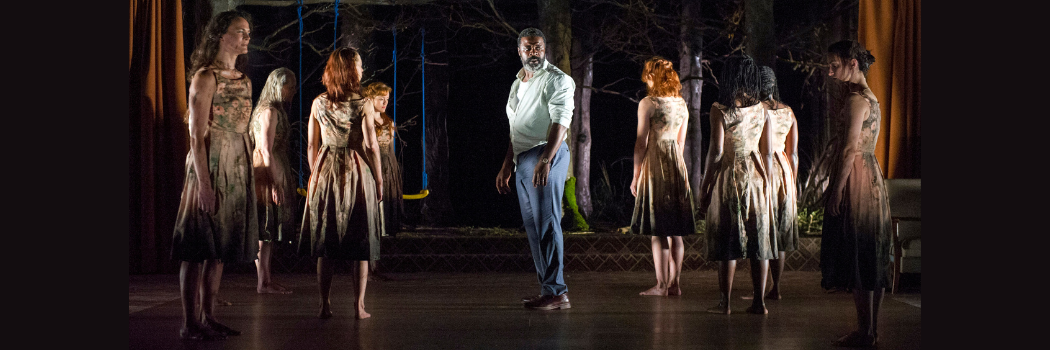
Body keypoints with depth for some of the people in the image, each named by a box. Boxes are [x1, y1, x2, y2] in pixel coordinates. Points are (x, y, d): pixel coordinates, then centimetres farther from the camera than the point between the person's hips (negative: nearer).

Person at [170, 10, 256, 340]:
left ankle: (209, 317, 17)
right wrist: (204, 182, -19)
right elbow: (197, 136, -13)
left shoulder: (244, 80, 14)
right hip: (211, 166, -8)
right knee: (198, 249, -4)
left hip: (239, 168, 8)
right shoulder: (206, 77, -9)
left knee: (219, 249, 11)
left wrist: (249, 174, 12)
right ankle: (190, 324, 1)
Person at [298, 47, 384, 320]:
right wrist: (379, 179, 0)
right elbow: (371, 146, -9)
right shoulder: (363, 104, -8)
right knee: (361, 243, 5)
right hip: (357, 173, -3)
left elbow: (311, 146, 5)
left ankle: (325, 305, 9)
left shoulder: (319, 103, 2)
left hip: (325, 173, 3)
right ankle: (359, 306, 5)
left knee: (325, 242, 9)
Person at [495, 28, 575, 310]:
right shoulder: (518, 83, 21)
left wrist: (545, 160, -30)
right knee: (532, 224, 9)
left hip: (545, 156, -9)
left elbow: (561, 121, -18)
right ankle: (548, 289, 14)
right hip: (522, 159, 9)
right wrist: (506, 166, 23)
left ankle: (556, 292, -12)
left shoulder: (556, 79, -6)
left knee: (546, 223, -12)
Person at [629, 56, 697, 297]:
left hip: (655, 164, -6)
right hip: (677, 165, 6)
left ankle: (662, 285, -5)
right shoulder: (682, 105, 9)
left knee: (658, 231, -4)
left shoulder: (648, 104, -10)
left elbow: (641, 143, -10)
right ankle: (675, 284, 10)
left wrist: (636, 175, -3)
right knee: (675, 231, 8)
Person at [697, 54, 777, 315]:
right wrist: (765, 184, 14)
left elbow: (716, 151, -12)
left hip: (728, 176, -4)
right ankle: (759, 301, 7)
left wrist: (705, 187, -6)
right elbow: (767, 152, 5)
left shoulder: (720, 109, -9)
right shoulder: (761, 109, 4)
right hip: (756, 177, 4)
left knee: (728, 242, 1)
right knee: (758, 238, 6)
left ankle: (725, 302, 4)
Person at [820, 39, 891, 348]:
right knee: (873, 258, 11)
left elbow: (850, 149, -19)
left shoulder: (856, 99, -14)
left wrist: (837, 189, -18)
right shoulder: (870, 97, 16)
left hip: (856, 178, -10)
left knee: (856, 256, -5)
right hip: (872, 176, 10)